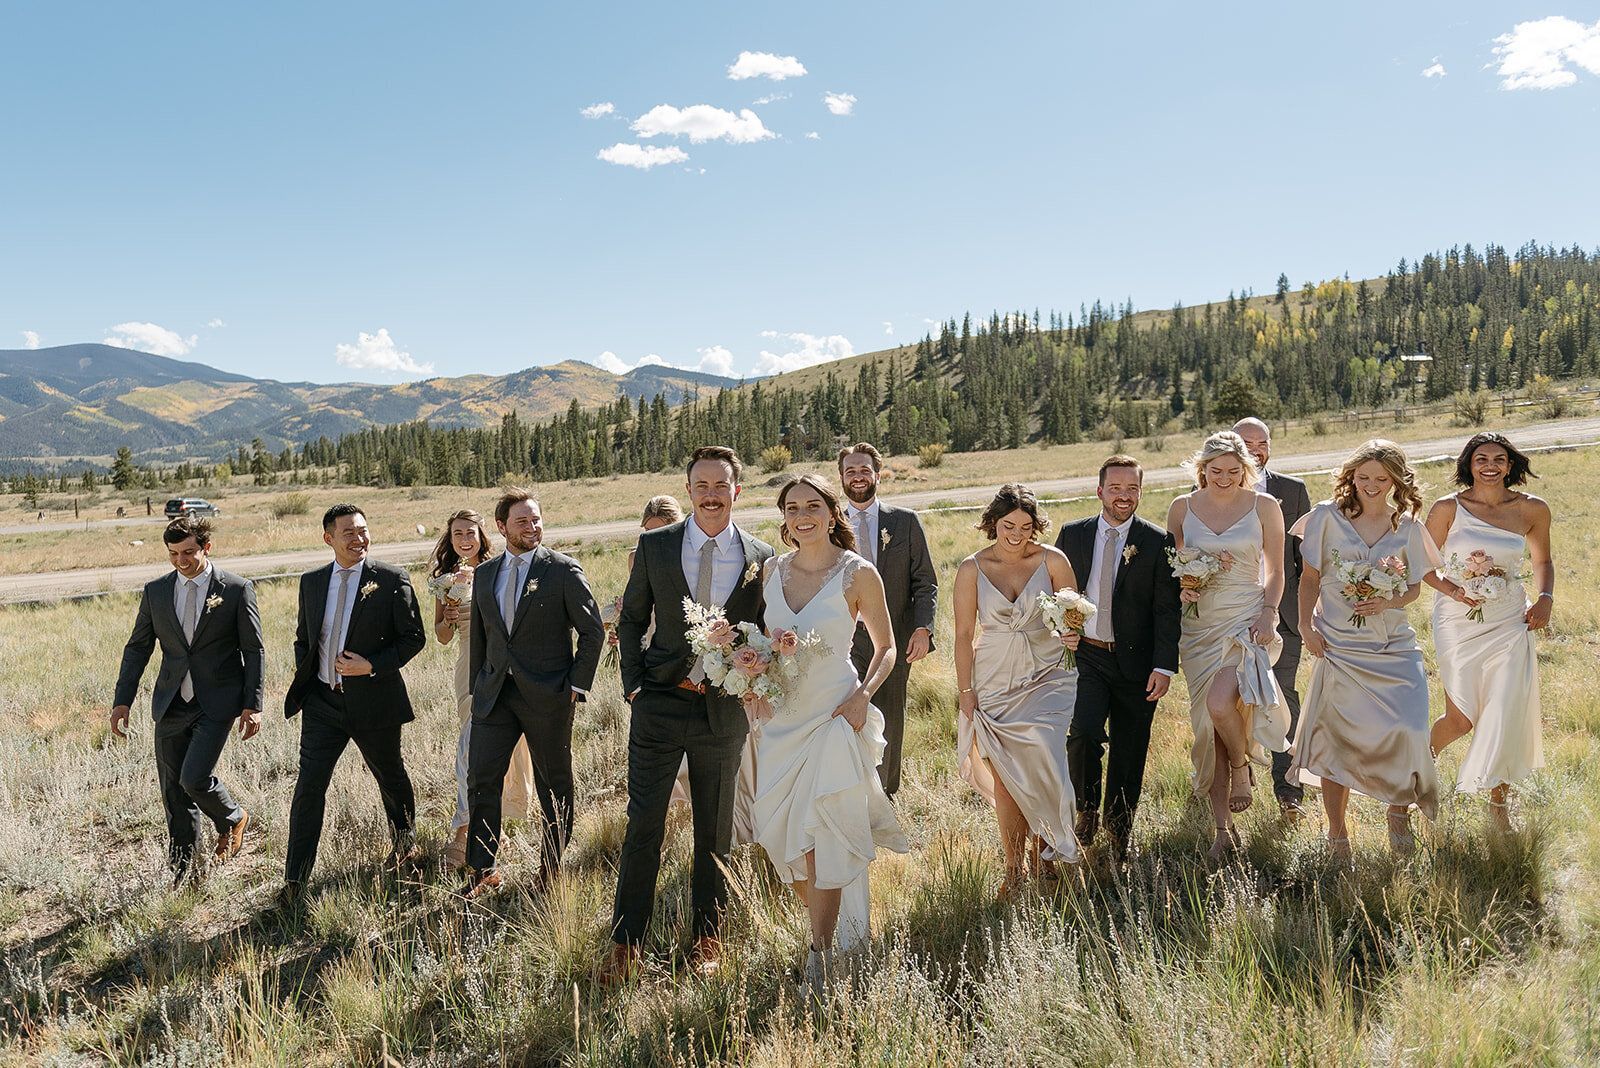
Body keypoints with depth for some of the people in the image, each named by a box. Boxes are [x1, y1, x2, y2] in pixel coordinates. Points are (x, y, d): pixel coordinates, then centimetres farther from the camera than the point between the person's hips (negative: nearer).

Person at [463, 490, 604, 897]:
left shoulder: (564, 570, -6)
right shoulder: (484, 574, 10)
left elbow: (593, 631, -4)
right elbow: (479, 637, 17)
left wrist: (577, 685, -9)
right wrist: (477, 688, 11)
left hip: (547, 696, -4)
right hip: (494, 694, 4)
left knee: (554, 786, 8)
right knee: (481, 779, -1)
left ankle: (551, 868, 24)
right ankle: (483, 872, 11)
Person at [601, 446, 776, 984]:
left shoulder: (761, 557, 0)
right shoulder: (654, 546, 0)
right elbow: (632, 619, 7)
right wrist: (633, 685, 0)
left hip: (724, 710, 1)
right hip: (660, 703, 0)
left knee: (715, 830, 12)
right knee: (643, 825, 1)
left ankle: (707, 937, 28)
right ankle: (625, 943, 14)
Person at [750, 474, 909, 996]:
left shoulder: (857, 573, -7)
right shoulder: (773, 570, 6)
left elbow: (886, 647, 1)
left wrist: (864, 694, -14)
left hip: (834, 715, -5)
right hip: (782, 715, 5)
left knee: (824, 837, -4)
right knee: (781, 833, 9)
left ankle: (820, 955, 11)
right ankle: (826, 928, 32)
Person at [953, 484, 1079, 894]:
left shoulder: (1052, 561, -2)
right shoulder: (972, 569, -3)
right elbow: (964, 633, 0)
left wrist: (1072, 631, -16)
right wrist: (965, 691, -3)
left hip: (1045, 677, 0)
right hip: (994, 682, 0)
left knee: (1044, 762, -14)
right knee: (1003, 774, 1)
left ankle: (1043, 841, 13)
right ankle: (1015, 867, 15)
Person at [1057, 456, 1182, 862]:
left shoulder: (1158, 542, -2)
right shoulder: (1072, 535, 4)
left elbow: (1167, 610, -4)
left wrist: (1165, 666, -11)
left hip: (1136, 663, 0)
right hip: (1085, 657, 1)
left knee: (1129, 753, 8)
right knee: (1083, 732, -19)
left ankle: (1118, 833, 29)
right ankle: (1086, 810, 8)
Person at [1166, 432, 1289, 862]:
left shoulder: (1264, 507, 1)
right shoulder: (1182, 509, 5)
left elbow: (1275, 571, 6)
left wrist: (1268, 613, -9)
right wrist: (1180, 588, -8)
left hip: (1247, 620, -2)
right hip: (1199, 625, 3)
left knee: (1220, 703, -25)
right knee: (1207, 727, 2)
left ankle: (1242, 765, 9)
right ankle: (1223, 830, 13)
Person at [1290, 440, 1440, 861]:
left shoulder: (1407, 526, 5)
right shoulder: (1328, 517, 0)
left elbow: (1414, 587, 10)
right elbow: (1310, 578, 4)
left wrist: (1387, 602, -11)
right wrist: (1306, 627, -6)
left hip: (1395, 648, 1)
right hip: (1339, 648, -1)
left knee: (1406, 732, -10)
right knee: (1336, 740, 4)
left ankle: (1399, 811, 21)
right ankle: (1337, 834, 22)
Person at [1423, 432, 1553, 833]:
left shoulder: (1533, 510, 1)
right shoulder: (1448, 509, -6)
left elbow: (1542, 560, 17)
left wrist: (1545, 598, 0)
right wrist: (1451, 590, -17)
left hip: (1510, 623, 2)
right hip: (1459, 623, -2)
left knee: (1506, 716, -2)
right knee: (1461, 719, 1)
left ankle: (1498, 806, 17)